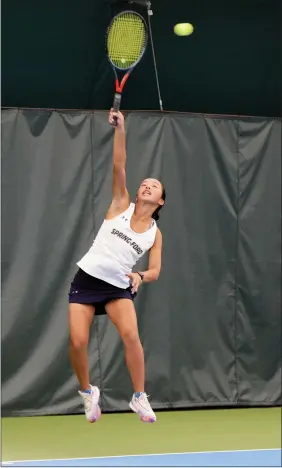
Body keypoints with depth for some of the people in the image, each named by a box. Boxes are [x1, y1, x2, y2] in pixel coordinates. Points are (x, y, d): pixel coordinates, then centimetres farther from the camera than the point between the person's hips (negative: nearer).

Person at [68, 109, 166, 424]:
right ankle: (87, 392, 16)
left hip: (119, 287, 1)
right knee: (78, 342, -11)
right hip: (87, 279, -1)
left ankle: (139, 397, -6)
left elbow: (155, 271, 2)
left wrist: (140, 276, -21)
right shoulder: (121, 205, 4)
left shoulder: (155, 234, 7)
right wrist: (119, 129, -17)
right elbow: (118, 166, -7)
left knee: (131, 335, -22)